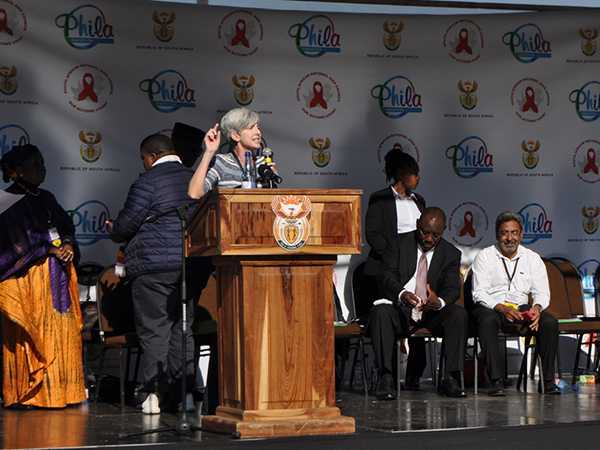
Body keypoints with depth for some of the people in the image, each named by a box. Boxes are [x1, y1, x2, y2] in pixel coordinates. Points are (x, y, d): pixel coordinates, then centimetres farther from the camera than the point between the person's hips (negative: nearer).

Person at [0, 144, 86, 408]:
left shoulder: (45, 199, 16)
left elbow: (67, 227, 16)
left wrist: (68, 246, -4)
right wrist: (49, 248, -12)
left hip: (57, 277, 7)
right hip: (27, 278, -7)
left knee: (61, 334, 2)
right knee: (30, 338, -8)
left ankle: (57, 391, 5)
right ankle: (27, 394, -5)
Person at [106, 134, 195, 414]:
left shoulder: (147, 183, -9)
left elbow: (126, 225, -8)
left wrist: (114, 231, 14)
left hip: (154, 265, -5)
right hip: (191, 264, 5)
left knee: (154, 330, -1)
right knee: (182, 328, 10)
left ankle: (154, 393, -3)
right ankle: (181, 390, 9)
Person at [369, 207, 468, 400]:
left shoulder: (451, 253, 6)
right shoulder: (400, 245, 3)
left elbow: (452, 288, -6)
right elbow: (386, 277, -9)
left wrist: (439, 302, -31)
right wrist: (402, 294, -32)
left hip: (432, 313, 1)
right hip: (400, 310, -1)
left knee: (458, 314, -26)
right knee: (380, 312, -32)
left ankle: (450, 379, -25)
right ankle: (386, 378, -34)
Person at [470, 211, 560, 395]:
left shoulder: (533, 258, 11)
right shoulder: (484, 257, 1)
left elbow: (542, 292, 5)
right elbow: (479, 294, -8)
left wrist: (537, 308, -19)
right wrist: (502, 308, -26)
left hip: (521, 309, 3)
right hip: (490, 307, -3)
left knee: (550, 322, -24)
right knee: (487, 320, -38)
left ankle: (548, 380, -20)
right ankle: (496, 381, -40)